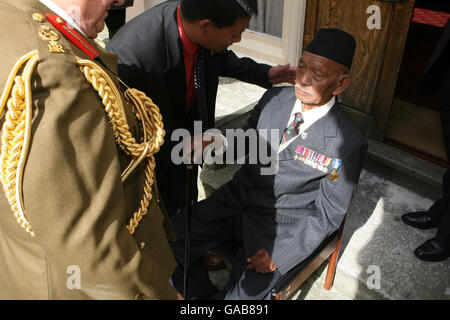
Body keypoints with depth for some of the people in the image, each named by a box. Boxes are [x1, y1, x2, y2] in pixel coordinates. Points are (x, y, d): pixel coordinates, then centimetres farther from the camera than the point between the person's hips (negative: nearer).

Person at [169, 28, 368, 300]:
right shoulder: (273, 99, -3)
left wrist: (280, 254, -15)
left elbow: (328, 215, -9)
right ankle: (205, 293, 16)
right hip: (238, 199, 5)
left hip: (281, 226, -4)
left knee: (245, 293, -21)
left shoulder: (348, 144, -18)